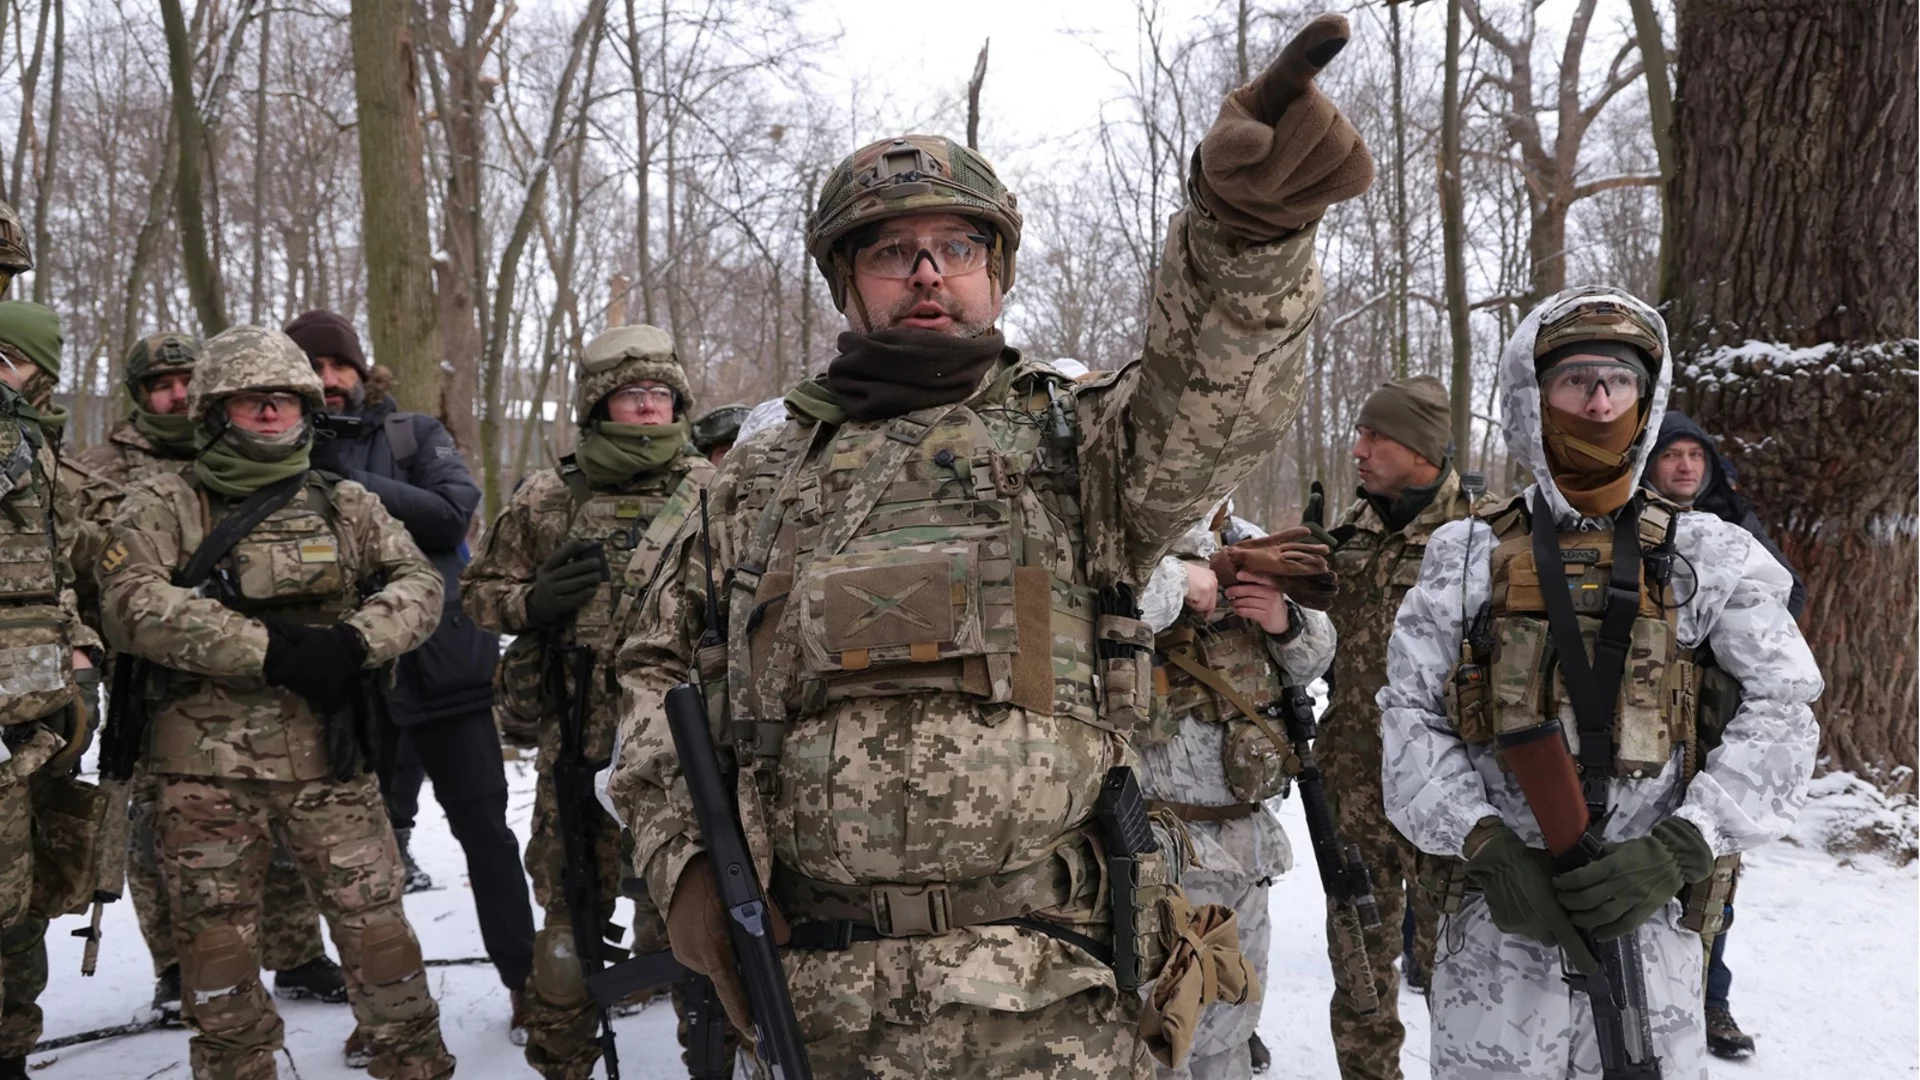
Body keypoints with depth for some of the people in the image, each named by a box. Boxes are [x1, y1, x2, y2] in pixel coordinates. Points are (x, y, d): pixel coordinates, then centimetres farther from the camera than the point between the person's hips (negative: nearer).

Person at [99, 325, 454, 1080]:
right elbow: (132, 604, -13)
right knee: (217, 945, 9)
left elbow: (420, 585, 1)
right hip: (206, 765, -1)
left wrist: (353, 640, -19)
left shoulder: (346, 505, 10)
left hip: (328, 757, 1)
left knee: (375, 927, 4)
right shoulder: (164, 504, 3)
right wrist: (270, 650, -20)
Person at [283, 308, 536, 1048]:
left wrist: (354, 486, -18)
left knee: (482, 823, 2)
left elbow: (454, 509, -11)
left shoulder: (413, 434, 5)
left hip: (438, 659, -1)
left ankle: (527, 980, 13)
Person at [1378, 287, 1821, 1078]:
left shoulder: (1704, 556, 4)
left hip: (1647, 914, 0)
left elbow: (1781, 713, -3)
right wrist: (1485, 843, -15)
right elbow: (1409, 714, -1)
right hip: (1496, 913, 0)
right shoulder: (1469, 556, 4)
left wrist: (1676, 849, -15)